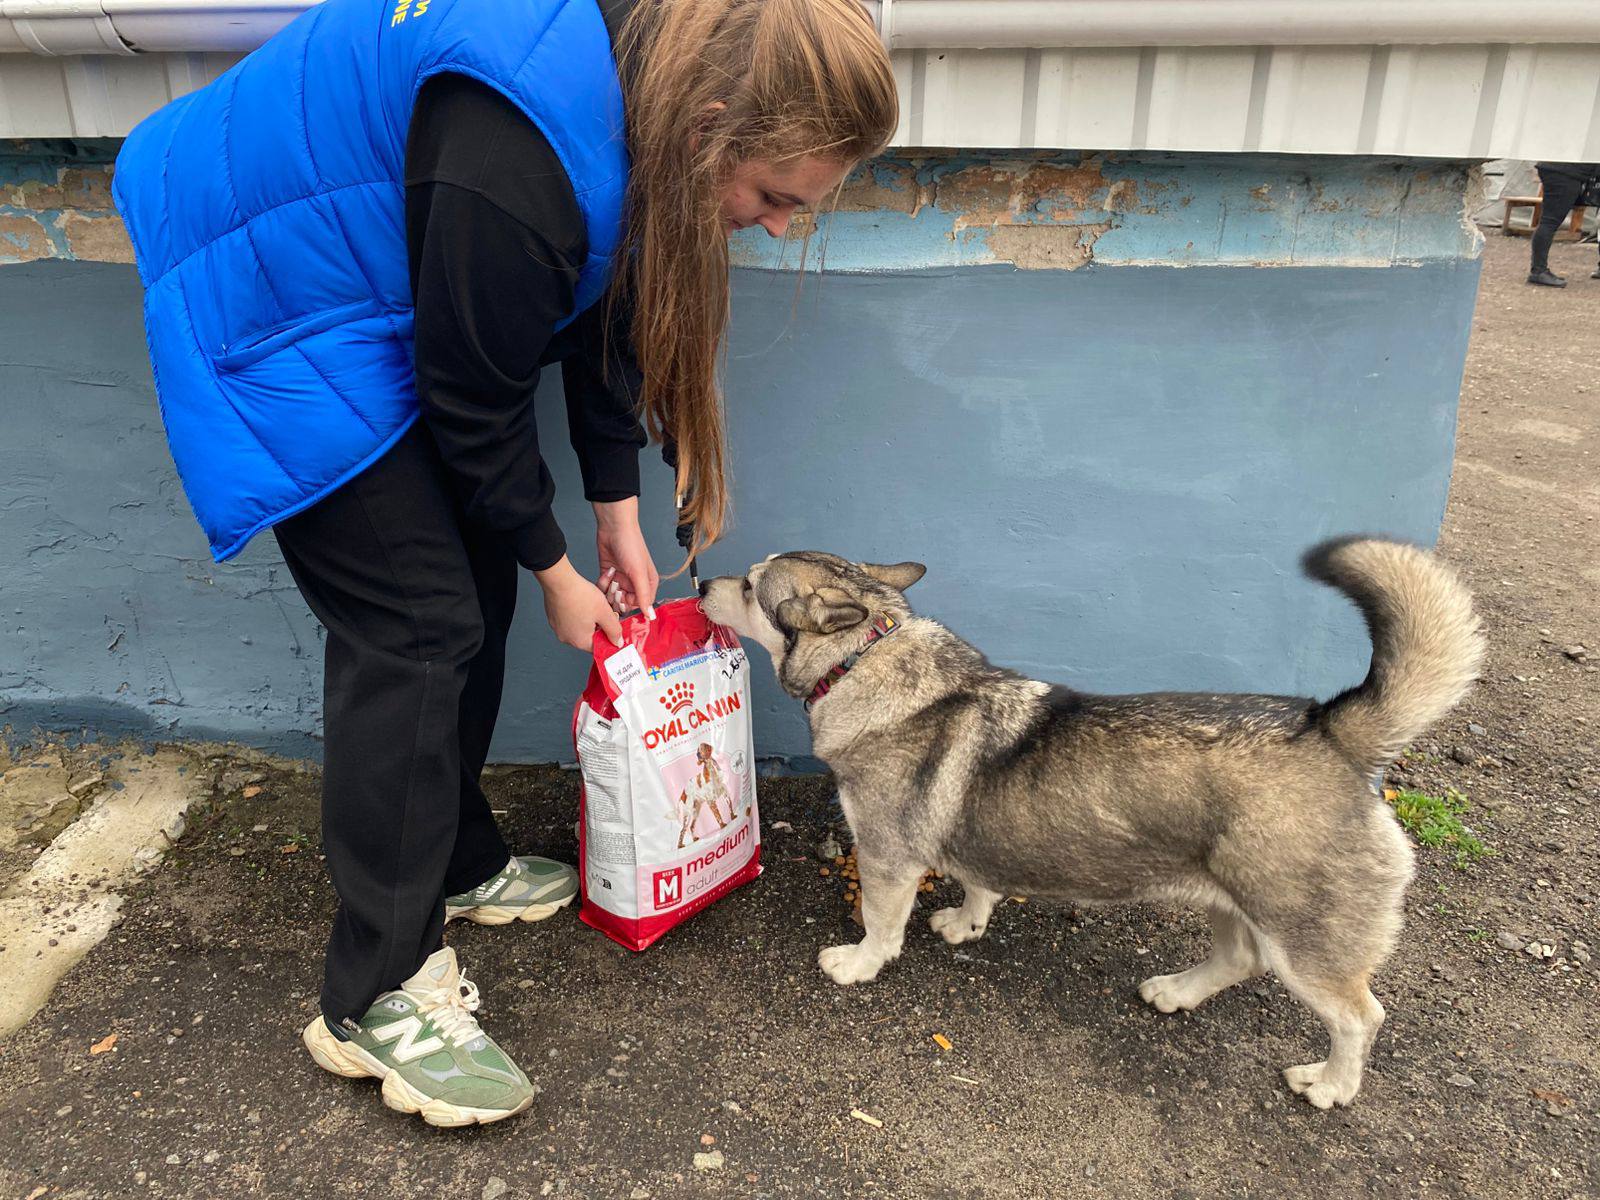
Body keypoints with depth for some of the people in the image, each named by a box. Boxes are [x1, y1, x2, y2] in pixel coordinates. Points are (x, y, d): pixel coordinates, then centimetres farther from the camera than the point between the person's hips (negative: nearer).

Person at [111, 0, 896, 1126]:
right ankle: (378, 995, 0)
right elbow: (476, 402, -23)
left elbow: (612, 306, 2)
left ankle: (456, 864, 27)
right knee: (416, 629, -12)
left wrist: (619, 510, 4)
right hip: (276, 308, -9)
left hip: (386, 302, 9)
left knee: (473, 595, 9)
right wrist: (555, 569, -8)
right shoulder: (515, 163, -36)